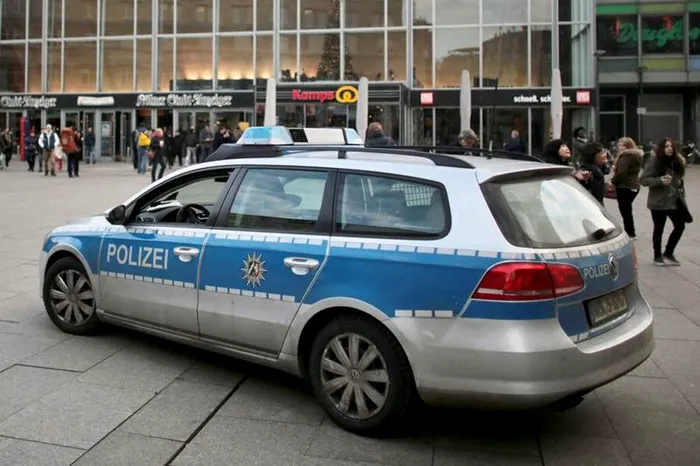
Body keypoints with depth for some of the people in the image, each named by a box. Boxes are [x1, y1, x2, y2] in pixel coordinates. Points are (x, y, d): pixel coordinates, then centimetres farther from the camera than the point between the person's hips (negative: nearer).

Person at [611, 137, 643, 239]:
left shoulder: (626, 156, -17)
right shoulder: (636, 155, 14)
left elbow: (622, 173, -24)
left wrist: (613, 181, -10)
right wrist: (615, 168, 9)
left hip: (625, 186, -10)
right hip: (634, 186, 10)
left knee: (625, 210, -3)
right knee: (628, 210, 19)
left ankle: (630, 233, -1)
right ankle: (631, 232, 26)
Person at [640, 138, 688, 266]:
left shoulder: (677, 161, 7)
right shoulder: (654, 161, -11)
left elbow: (679, 179, 19)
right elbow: (643, 179, -14)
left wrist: (681, 194, 11)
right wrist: (660, 180, -26)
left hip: (675, 200, 6)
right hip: (659, 201, -5)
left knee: (680, 226, 6)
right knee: (659, 229, 5)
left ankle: (668, 253, 23)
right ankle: (657, 256, 21)